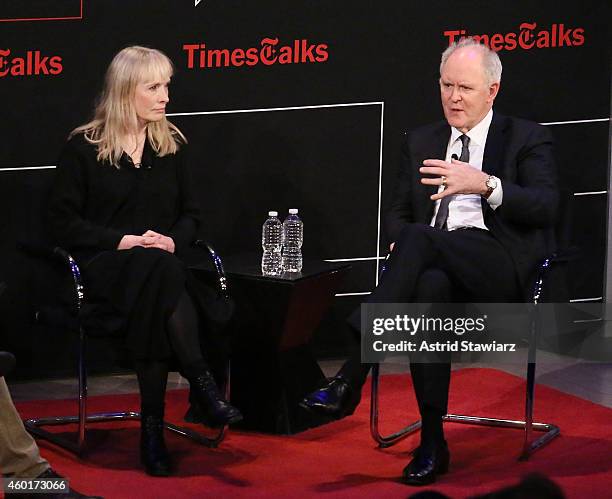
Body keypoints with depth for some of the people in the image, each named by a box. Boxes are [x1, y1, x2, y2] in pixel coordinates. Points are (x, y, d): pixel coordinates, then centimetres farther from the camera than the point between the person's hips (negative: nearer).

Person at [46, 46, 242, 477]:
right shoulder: (84, 147, 2)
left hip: (161, 264, 3)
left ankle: (154, 426, -33)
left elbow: (191, 214, 18)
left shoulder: (171, 144, 15)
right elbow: (63, 222, -1)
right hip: (103, 269, -3)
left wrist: (173, 240, -6)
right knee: (159, 272, -38)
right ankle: (202, 386, -40)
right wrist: (123, 241, -13)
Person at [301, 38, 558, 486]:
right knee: (429, 285, -37)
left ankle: (350, 380, -42)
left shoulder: (527, 139, 9)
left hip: (501, 269, -3)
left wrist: (486, 185, -23)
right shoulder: (421, 142, 22)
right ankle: (433, 443, -34)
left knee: (419, 238, -34)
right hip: (437, 262, 4)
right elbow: (399, 213, 21)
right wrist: (404, 247, -3)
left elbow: (546, 208, -7)